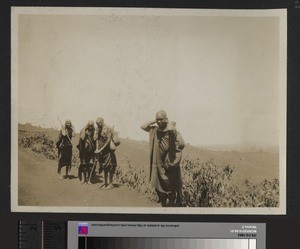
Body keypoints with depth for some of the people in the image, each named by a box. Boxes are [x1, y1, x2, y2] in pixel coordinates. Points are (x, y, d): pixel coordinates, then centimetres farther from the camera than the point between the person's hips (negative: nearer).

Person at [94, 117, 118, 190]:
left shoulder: (108, 129, -16)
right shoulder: (98, 129, 4)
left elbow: (108, 140, -19)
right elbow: (97, 139, 7)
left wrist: (101, 149, -20)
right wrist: (97, 148, -5)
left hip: (108, 149, -6)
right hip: (101, 150, 7)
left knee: (110, 167, -2)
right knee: (104, 167, 11)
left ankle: (111, 183, 5)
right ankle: (105, 183, 19)